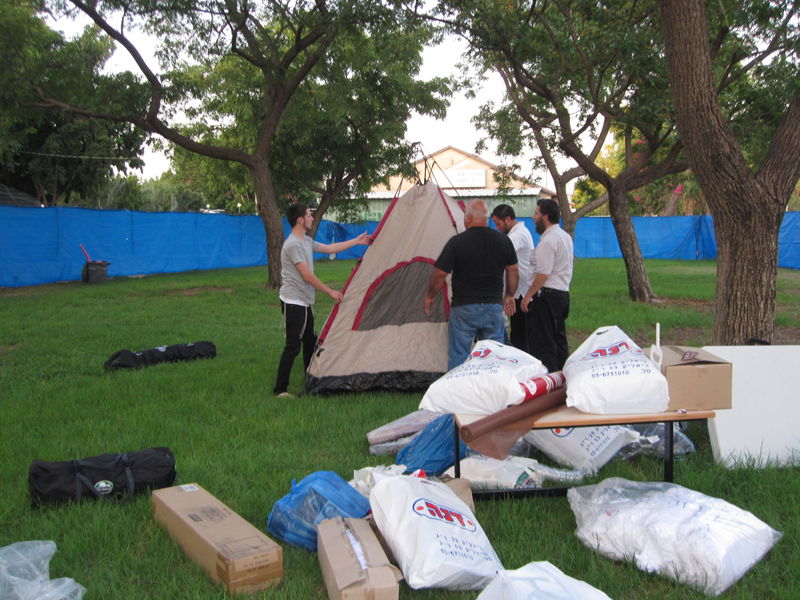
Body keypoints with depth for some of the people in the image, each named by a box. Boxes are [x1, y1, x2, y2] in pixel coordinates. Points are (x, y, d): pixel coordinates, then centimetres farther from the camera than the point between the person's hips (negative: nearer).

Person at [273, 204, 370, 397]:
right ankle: (280, 390, -3)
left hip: (304, 302, 10)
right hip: (293, 303, -10)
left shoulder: (306, 242, 12)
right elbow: (307, 276, -20)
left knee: (310, 342, 17)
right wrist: (330, 291, -12)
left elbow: (329, 248, 22)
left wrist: (356, 241, 24)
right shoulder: (293, 245, -19)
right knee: (293, 346, -9)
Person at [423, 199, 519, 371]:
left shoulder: (457, 242, -11)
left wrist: (429, 297, 7)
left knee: (458, 358, 6)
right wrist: (510, 296, 25)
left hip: (464, 308, -4)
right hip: (494, 307, 4)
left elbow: (439, 274, -8)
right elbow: (512, 270, 12)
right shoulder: (503, 240, 2)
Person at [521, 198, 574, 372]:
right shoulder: (566, 236, 15)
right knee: (559, 340, 16)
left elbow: (543, 274, -21)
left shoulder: (548, 240, -16)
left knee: (542, 344, -6)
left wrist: (528, 296, -15)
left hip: (546, 295, -10)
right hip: (563, 293, 10)